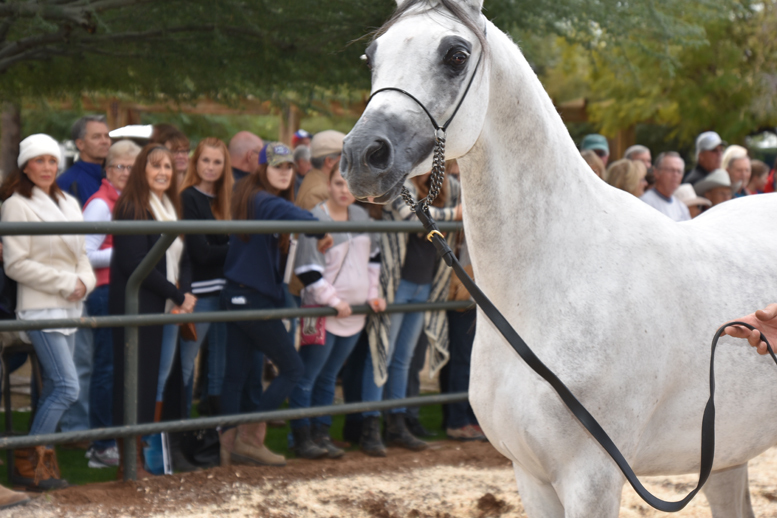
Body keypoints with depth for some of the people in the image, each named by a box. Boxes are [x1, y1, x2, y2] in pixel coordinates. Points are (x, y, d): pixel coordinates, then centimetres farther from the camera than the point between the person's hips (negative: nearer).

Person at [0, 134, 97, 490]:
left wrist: (85, 281, -5)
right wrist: (66, 283, -14)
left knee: (54, 389, 8)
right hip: (40, 308, -7)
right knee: (67, 387, -15)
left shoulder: (69, 204, 13)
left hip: (70, 308, 7)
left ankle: (39, 464, 13)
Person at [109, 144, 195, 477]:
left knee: (155, 380, 6)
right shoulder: (131, 209, -9)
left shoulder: (171, 209, 16)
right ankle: (129, 462, -2)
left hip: (166, 310, 7)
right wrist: (178, 296, -13)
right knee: (136, 380, -6)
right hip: (136, 308, -7)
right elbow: (135, 263, -16)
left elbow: (182, 259, 15)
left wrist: (185, 294, -5)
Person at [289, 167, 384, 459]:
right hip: (323, 313, -6)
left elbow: (373, 257, 20)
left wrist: (372, 294, 12)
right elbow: (307, 270, -15)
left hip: (354, 313, 6)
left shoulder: (362, 217, 7)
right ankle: (302, 437, 7)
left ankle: (321, 433, 19)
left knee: (329, 376, 13)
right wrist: (334, 301, -14)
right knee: (307, 377, 0)